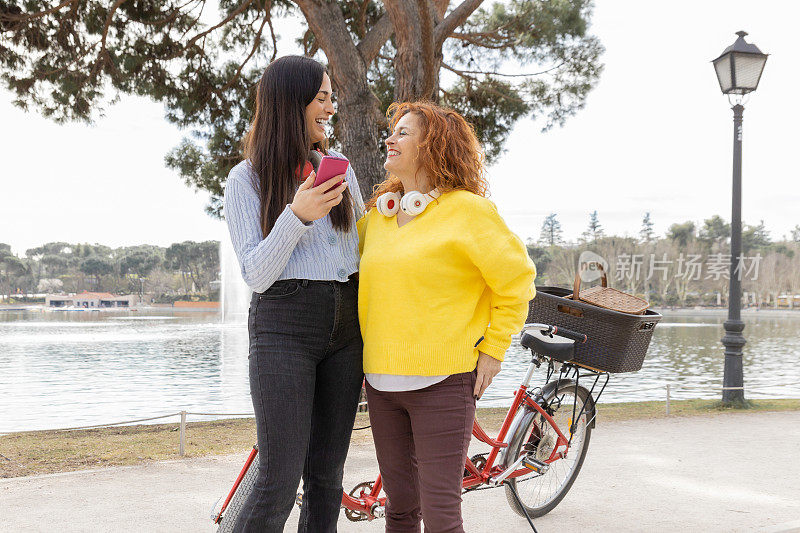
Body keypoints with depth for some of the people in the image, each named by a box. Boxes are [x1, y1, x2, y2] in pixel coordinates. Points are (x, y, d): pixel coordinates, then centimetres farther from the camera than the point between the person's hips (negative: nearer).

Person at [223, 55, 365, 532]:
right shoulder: (248, 179, -1)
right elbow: (257, 275, -8)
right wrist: (297, 216, -23)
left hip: (345, 327, 5)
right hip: (284, 328, -4)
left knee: (327, 477, 8)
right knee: (279, 483, -7)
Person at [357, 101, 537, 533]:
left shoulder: (466, 209, -8)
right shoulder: (377, 213, 11)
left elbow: (517, 279, -4)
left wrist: (492, 349, -5)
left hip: (442, 382, -6)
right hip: (381, 380, 6)